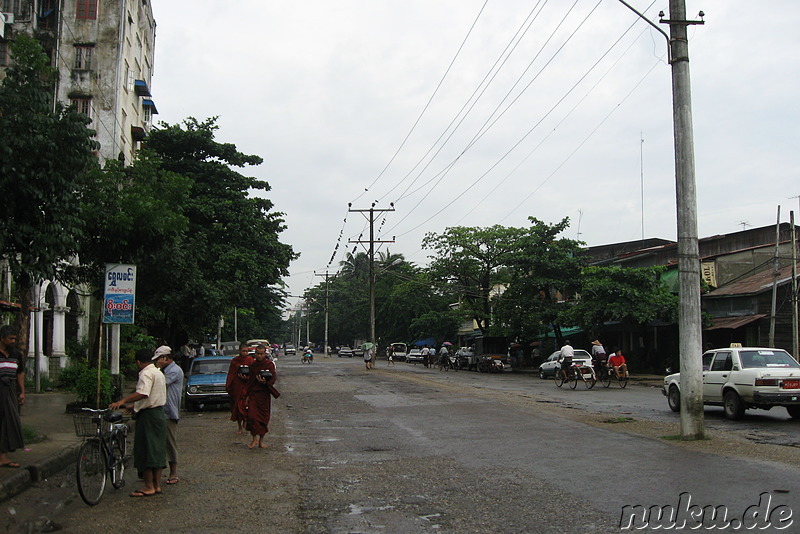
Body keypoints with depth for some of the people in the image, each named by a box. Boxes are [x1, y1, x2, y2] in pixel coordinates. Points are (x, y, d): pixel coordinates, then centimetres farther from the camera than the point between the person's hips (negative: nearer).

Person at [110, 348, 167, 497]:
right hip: (159, 414, 9)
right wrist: (133, 407, 31)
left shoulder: (146, 373, -13)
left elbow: (143, 393, -31)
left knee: (145, 451, -3)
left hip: (148, 416, -9)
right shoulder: (158, 372, 17)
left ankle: (149, 487, 1)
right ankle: (157, 485, 16)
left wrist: (123, 401, -35)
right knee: (157, 451, 11)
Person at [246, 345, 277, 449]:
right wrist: (247, 395, 13)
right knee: (252, 416, -9)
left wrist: (265, 382, -28)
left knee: (264, 417, 3)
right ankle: (254, 438, 2)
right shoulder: (253, 365, 10)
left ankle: (261, 440, 15)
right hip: (253, 393, 3)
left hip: (264, 394, -3)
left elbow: (273, 379, -7)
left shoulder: (269, 365, -3)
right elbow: (250, 381, 17)